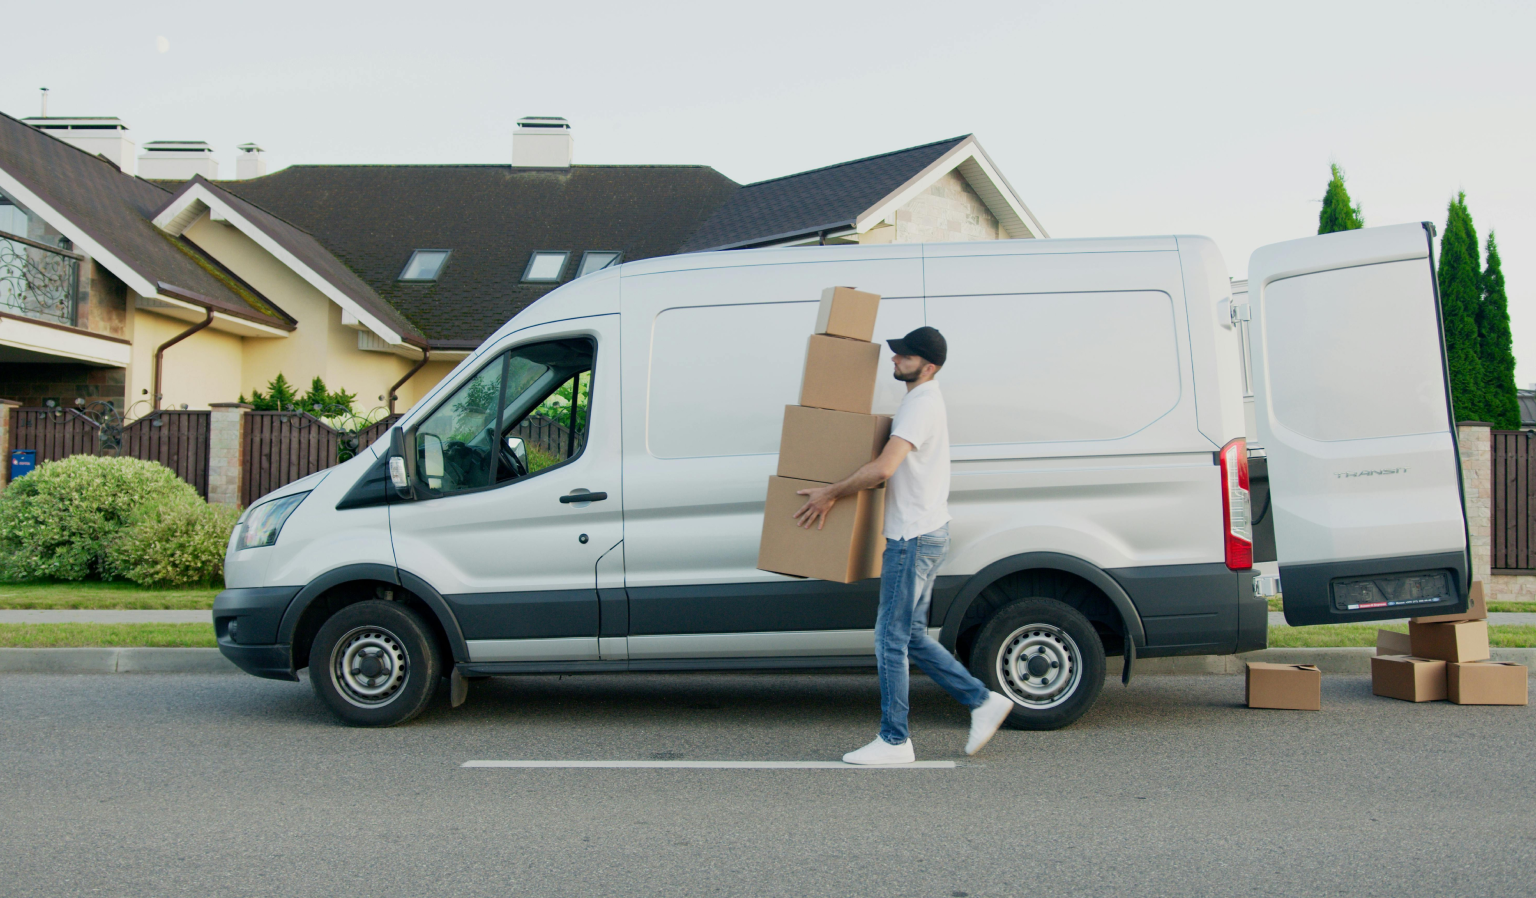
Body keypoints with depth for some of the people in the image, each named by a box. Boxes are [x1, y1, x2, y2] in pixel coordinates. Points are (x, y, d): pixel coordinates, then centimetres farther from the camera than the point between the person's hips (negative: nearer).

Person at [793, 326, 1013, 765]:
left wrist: (830, 494, -18)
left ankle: (894, 741, 5)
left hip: (915, 537, -10)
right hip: (925, 532, 10)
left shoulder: (920, 404, -16)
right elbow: (895, 468, 28)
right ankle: (983, 701, 19)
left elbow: (883, 468, -28)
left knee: (891, 638, -4)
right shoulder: (925, 400, 17)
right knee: (912, 636, 15)